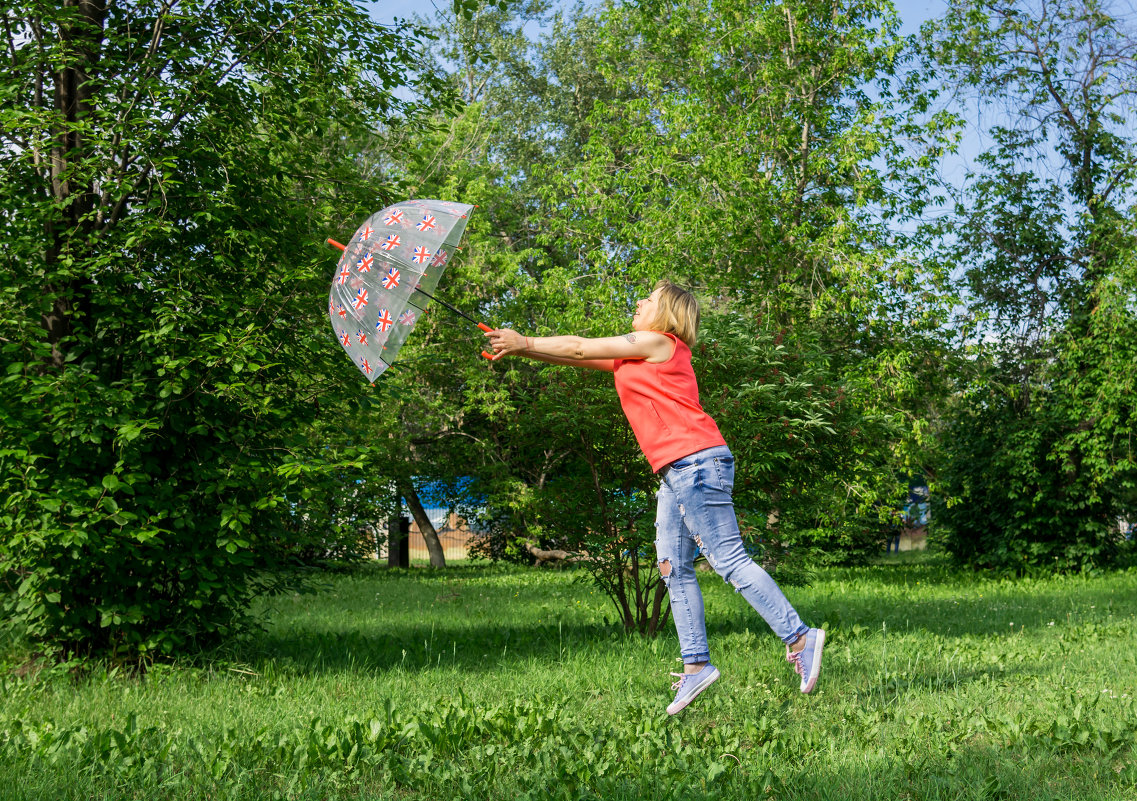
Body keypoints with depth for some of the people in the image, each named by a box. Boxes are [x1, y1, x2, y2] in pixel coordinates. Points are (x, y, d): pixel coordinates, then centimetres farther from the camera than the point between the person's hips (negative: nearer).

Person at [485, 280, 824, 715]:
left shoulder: (659, 342, -2)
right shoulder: (632, 359, 24)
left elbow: (581, 348, 0)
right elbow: (580, 355, 26)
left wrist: (524, 343, 8)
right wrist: (518, 346, 21)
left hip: (697, 462, -10)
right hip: (677, 473, 10)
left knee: (729, 560, -12)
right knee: (673, 568, 5)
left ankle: (799, 638, -10)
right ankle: (696, 665, 4)